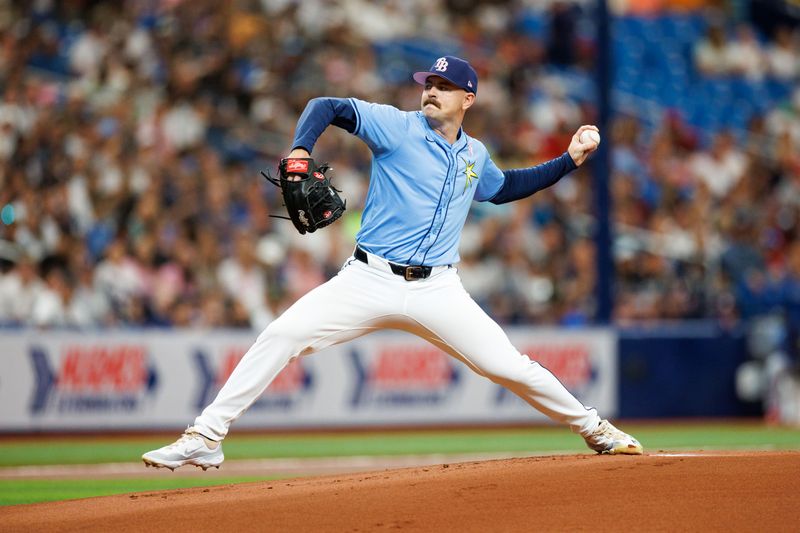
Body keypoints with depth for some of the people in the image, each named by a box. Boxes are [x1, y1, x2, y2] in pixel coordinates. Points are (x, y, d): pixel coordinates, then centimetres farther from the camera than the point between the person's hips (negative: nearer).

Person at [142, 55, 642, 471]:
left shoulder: (475, 155, 14)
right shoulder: (396, 126, 0)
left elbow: (504, 187, 35)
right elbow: (327, 106, -9)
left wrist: (569, 159, 27)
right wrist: (299, 153, -27)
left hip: (437, 291, 3)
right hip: (370, 281, -2)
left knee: (511, 367, -4)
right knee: (282, 335, -19)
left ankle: (595, 430, 19)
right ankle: (205, 438, -15)